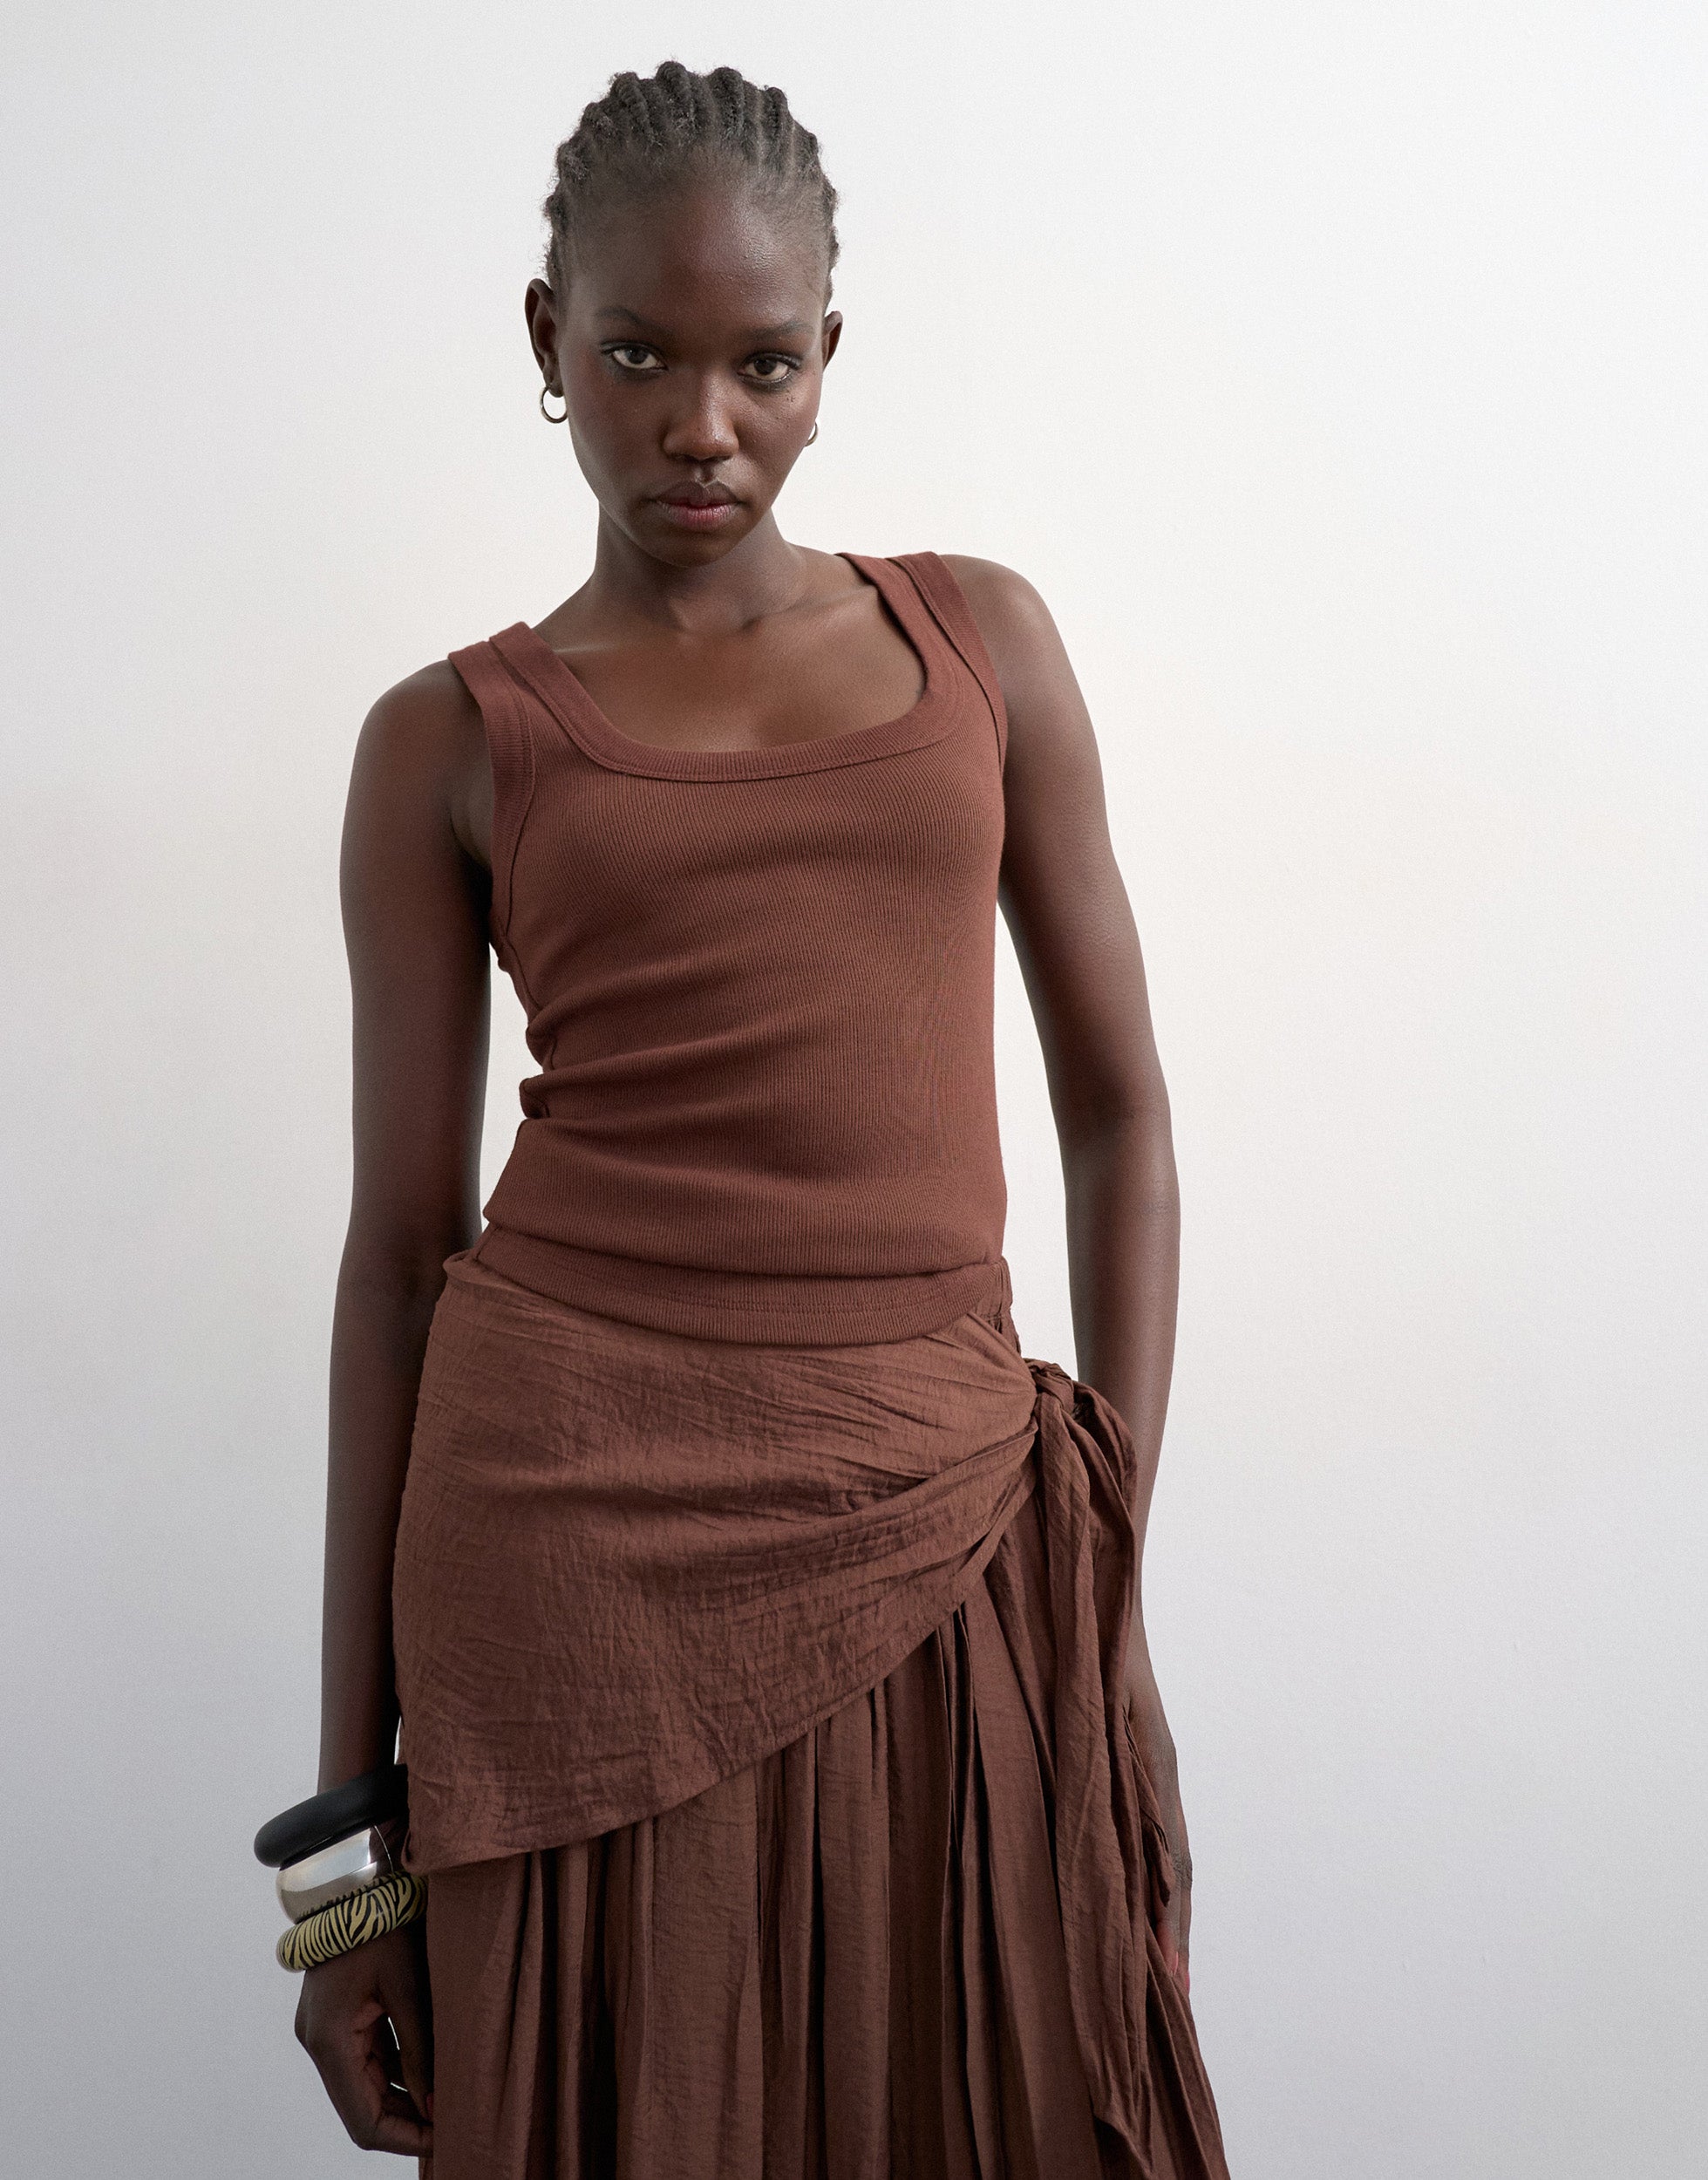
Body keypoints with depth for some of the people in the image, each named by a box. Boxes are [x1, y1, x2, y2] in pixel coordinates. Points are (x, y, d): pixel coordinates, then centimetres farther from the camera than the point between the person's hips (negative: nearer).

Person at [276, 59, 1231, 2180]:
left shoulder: (983, 637, 8)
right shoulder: (450, 746, 4)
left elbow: (1117, 1109, 8)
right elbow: (403, 1246, 2)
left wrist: (1110, 1547, 0)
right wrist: (353, 1800, 2)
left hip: (944, 1538, 2)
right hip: (576, 1546, -1)